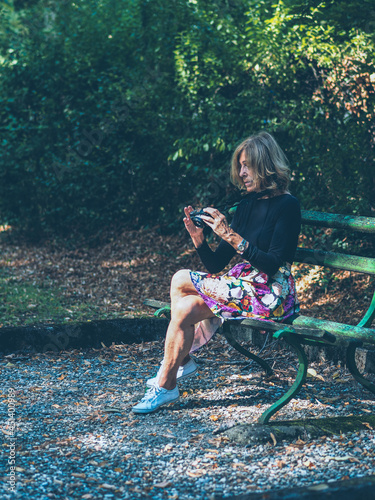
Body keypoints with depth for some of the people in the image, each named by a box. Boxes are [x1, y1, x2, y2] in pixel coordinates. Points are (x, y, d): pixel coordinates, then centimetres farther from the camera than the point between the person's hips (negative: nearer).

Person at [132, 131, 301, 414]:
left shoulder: (287, 205, -10)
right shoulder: (247, 204, 13)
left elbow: (272, 264, -21)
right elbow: (216, 265, 11)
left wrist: (231, 236, -23)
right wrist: (197, 237, -7)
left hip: (270, 295, -7)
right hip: (242, 287, 7)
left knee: (181, 281, -12)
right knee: (184, 308, -16)